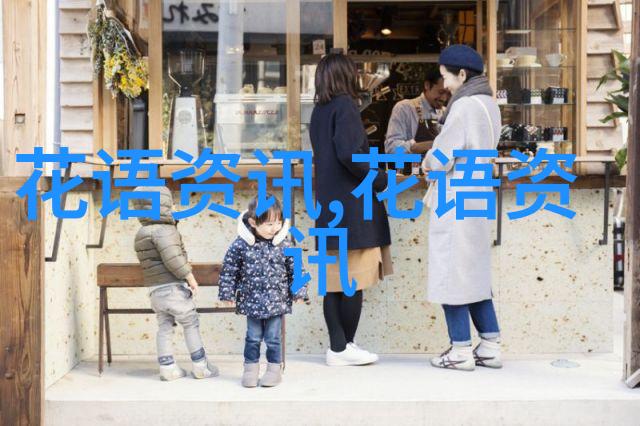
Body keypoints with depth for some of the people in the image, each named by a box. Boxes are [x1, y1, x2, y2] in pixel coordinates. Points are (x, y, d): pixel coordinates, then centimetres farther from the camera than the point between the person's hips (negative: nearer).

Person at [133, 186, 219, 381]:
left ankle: (167, 368, 12)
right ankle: (201, 366, 9)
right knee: (191, 325, 3)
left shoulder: (141, 234, 15)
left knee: (164, 328, 12)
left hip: (155, 290, 8)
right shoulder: (163, 230, -15)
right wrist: (189, 276, -17)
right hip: (173, 287, -8)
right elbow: (172, 257, -26)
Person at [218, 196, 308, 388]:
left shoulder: (283, 245, -6)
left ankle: (274, 369, 22)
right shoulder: (241, 245, -9)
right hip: (252, 301, 0)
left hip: (277, 301, 0)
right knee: (253, 337, 10)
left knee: (273, 338, 7)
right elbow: (229, 270, -1)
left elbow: (295, 270, 2)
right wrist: (228, 293, -1)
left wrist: (299, 291, 0)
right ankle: (251, 369, 25)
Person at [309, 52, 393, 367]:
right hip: (352, 205, -8)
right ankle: (345, 348, 5)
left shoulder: (319, 110, 15)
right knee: (354, 280, -1)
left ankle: (337, 346, 13)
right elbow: (349, 154, -21)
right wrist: (381, 180, -9)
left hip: (328, 205, 8)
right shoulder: (345, 106, -10)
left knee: (335, 279, 8)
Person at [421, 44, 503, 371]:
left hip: (455, 202, -9)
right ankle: (490, 347, 20)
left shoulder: (464, 107, -18)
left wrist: (427, 162, 3)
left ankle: (461, 351, 9)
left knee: (452, 274, 1)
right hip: (477, 197, 9)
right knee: (475, 274, 16)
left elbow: (440, 160, -18)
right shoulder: (488, 104, 11)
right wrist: (435, 157, 4)